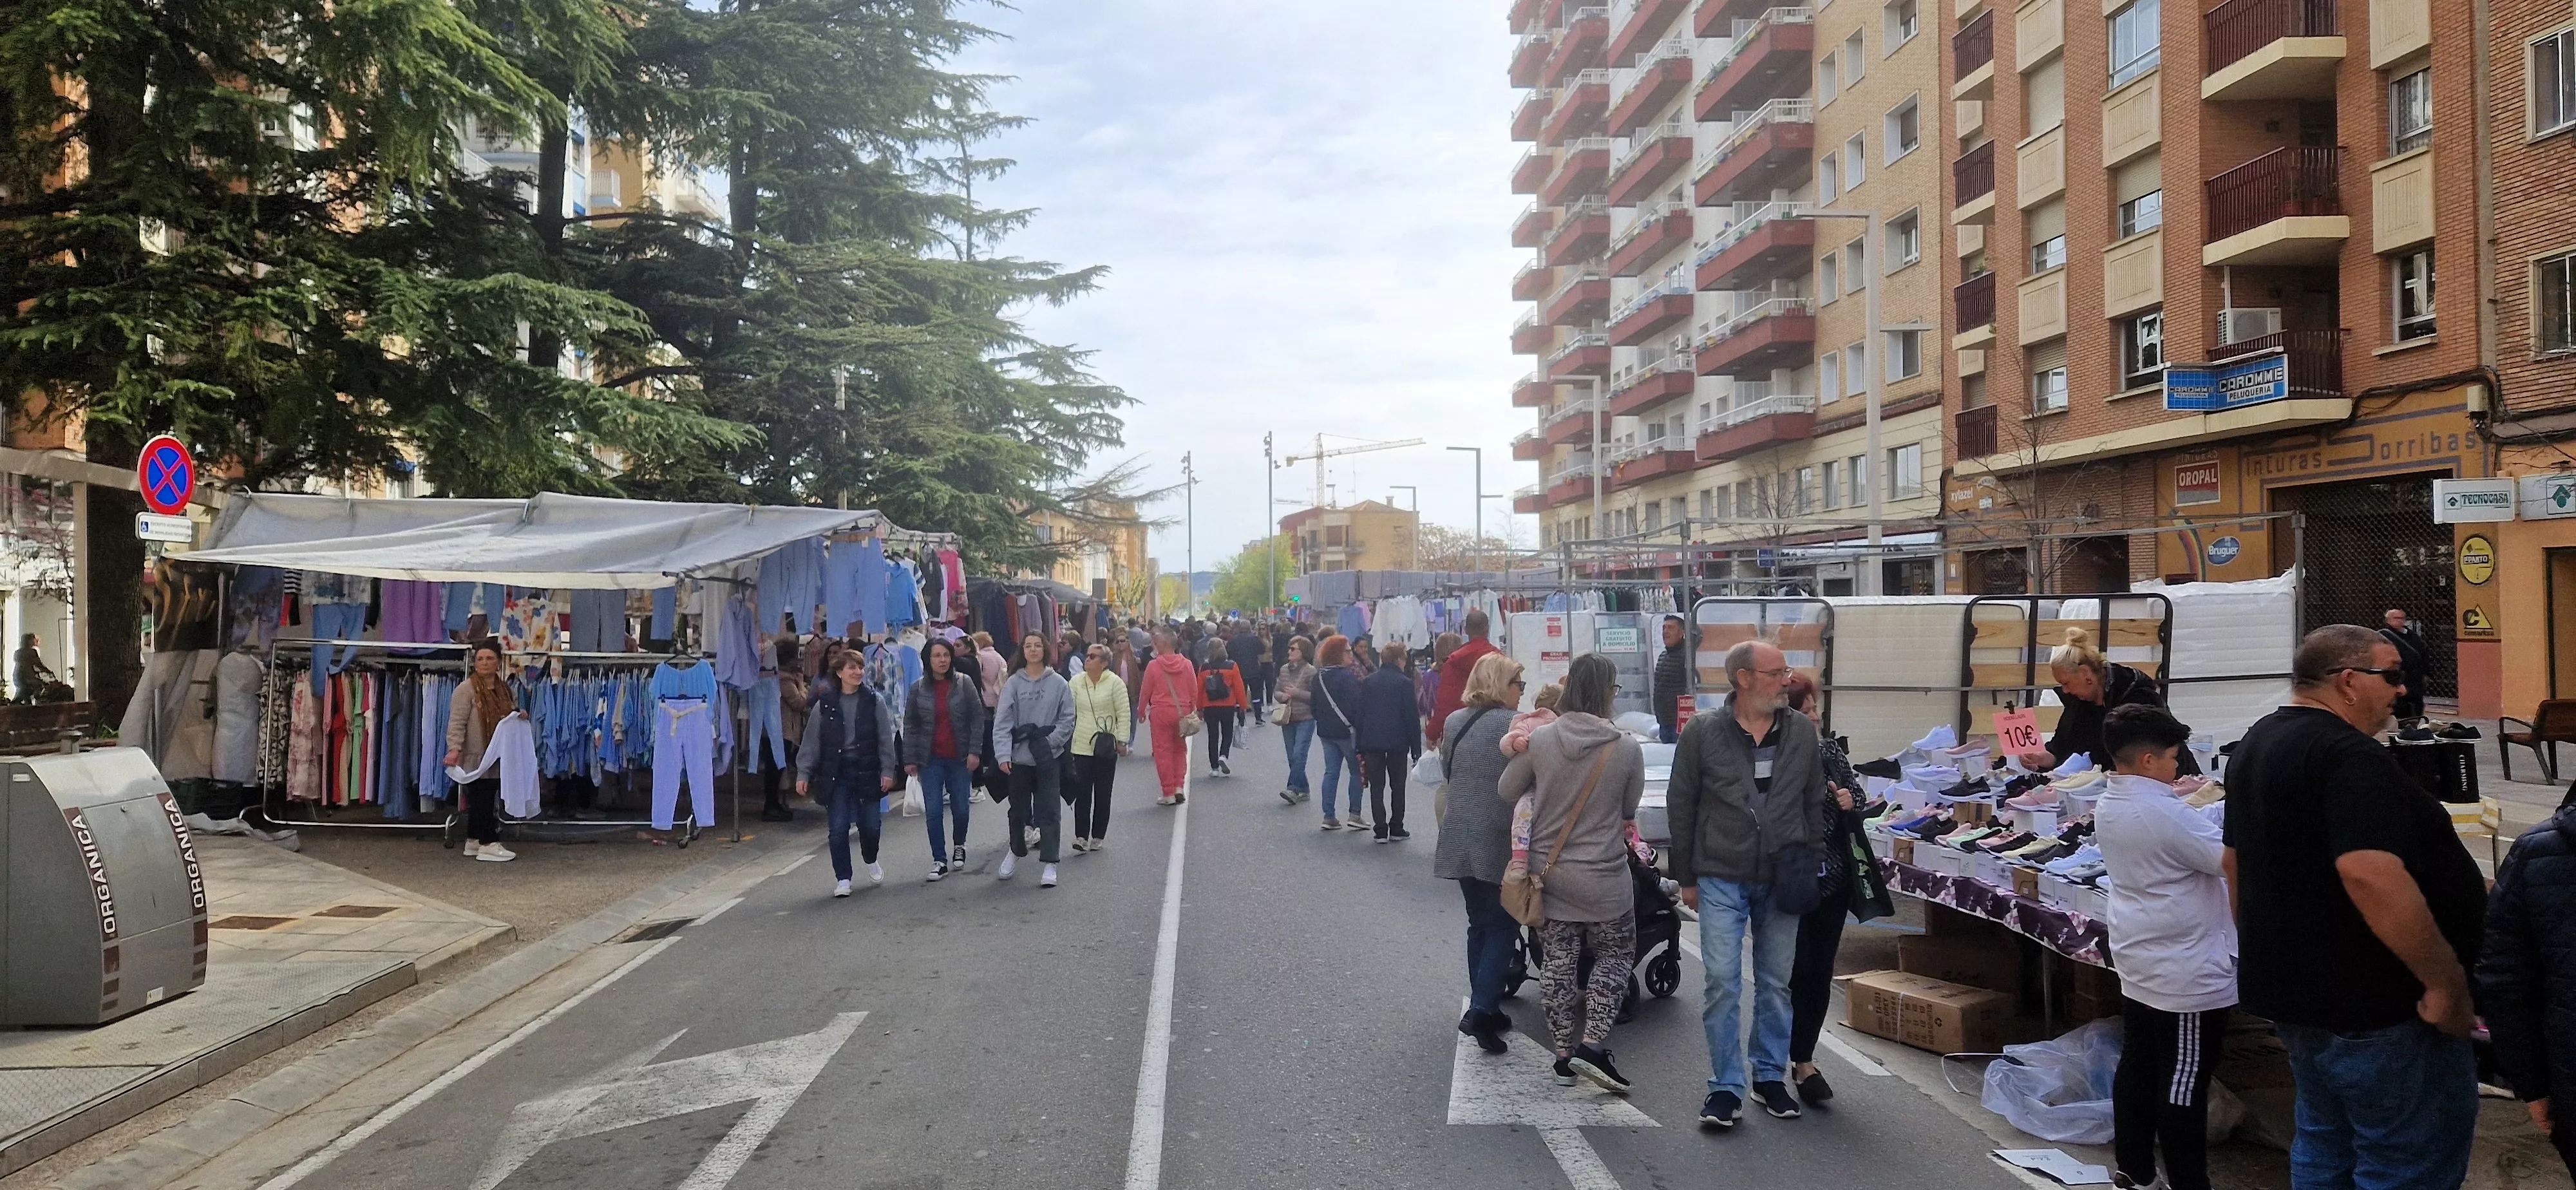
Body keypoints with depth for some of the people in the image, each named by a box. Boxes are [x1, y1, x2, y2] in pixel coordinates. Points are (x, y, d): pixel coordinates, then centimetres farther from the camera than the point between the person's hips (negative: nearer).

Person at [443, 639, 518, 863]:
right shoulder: (466, 689, -8)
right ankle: (489, 845, -3)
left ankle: (474, 842, 20)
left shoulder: (505, 690, 14)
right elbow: (457, 723, -14)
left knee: (489, 801, 11)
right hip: (475, 757, -7)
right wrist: (454, 748, -26)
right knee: (482, 800, -6)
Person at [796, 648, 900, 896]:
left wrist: (888, 770, -4)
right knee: (838, 829, -3)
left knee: (871, 825, 3)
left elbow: (886, 738, 2)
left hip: (867, 771, 0)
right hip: (835, 773, 0)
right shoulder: (824, 704, 1)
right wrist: (803, 773, -1)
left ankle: (871, 861, 34)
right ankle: (842, 879, 8)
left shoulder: (873, 701, 2)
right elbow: (811, 742, 4)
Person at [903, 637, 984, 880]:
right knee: (933, 811, -4)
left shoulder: (964, 683, -3)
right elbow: (910, 726, 5)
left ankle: (959, 846, 36)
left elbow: (977, 718, -2)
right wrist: (910, 759, 1)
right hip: (931, 760, 0)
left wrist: (974, 751, -8)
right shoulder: (918, 689, 0)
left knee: (960, 807, 10)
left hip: (959, 758, 0)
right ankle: (939, 861, 4)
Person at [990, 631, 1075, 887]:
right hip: (1019, 757, 1)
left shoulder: (1058, 683, -1)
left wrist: (1049, 742, -12)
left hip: (1049, 758, -1)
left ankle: (1049, 864, 2)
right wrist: (1003, 754, -16)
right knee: (1018, 808, 16)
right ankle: (1016, 850, 39)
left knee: (1049, 810, -2)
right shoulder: (1013, 683, -1)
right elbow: (1002, 722, -6)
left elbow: (1067, 720, 0)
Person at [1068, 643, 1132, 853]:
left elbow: (1124, 715, -4)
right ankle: (1081, 836, -4)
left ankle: (1098, 837, 16)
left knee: (1103, 795, 7)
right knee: (1081, 794, -5)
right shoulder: (1076, 682, 4)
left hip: (1105, 748, -2)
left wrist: (1122, 741, -8)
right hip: (1081, 747, 2)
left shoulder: (1115, 683, -5)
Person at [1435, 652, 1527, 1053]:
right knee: (1503, 926, -1)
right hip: (1497, 843, -7)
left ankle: (1484, 1009, 20)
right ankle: (1482, 1011, -12)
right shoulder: (1509, 724, -13)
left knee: (1479, 924, 16)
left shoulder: (1454, 722, 9)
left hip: (1459, 840, 7)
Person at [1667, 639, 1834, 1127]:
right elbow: (1680, 807, 0)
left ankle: (1770, 1076, 25)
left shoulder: (1802, 731, 3)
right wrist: (1686, 877, 2)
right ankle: (1726, 1087, 5)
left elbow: (1815, 803, 11)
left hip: (1782, 879, 3)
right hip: (1722, 879, -3)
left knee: (1777, 983, 10)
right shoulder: (1702, 733, -5)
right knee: (1722, 982, -5)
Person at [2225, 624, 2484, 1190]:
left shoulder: (2258, 744, 12)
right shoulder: (2348, 754, -20)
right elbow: (2370, 874, -32)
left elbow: (2238, 860, 20)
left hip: (2293, 987, 10)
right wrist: (2447, 981, -25)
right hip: (2372, 1003, -10)